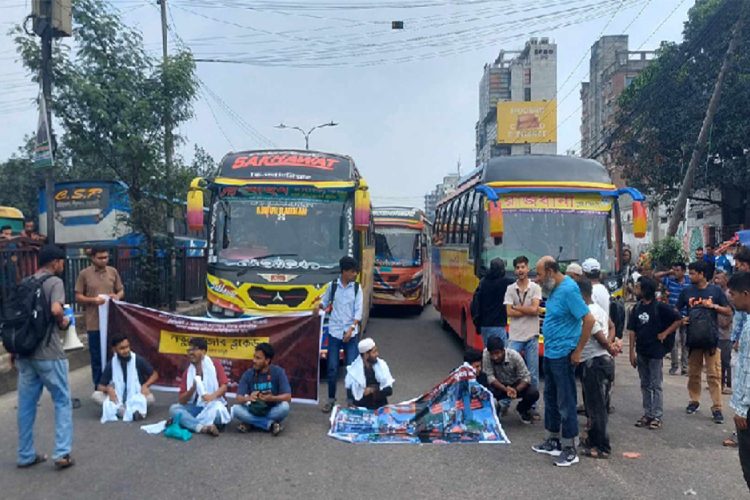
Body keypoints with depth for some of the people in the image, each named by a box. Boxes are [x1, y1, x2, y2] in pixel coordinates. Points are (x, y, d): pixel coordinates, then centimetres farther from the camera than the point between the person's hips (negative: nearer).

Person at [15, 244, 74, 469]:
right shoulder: (55, 282, -8)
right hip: (48, 353, -7)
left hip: (25, 352, 7)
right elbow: (56, 310, -26)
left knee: (26, 404, 13)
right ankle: (62, 453, 0)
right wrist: (63, 322, -5)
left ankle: (26, 455, 21)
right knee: (62, 401, 4)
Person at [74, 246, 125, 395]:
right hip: (94, 322, -3)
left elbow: (121, 291, 13)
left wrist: (117, 296, -10)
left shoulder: (113, 272, 7)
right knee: (97, 356, 5)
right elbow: (78, 297, -1)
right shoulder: (84, 274, -2)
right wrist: (93, 300, -18)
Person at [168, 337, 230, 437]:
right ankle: (203, 427, -38)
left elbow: (224, 387, -10)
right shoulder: (188, 372, 8)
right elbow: (181, 400, 1)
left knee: (216, 407, -37)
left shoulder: (215, 365, 0)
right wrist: (193, 388, -18)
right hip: (195, 408, 4)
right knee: (174, 408, -22)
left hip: (212, 405, -4)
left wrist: (213, 396, -31)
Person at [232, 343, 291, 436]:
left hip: (272, 412, -2)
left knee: (284, 407, -32)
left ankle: (250, 422, -15)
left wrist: (272, 398, -36)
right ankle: (271, 424, -22)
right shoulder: (248, 374, -7)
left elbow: (287, 397, -17)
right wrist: (248, 398, -36)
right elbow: (238, 398, -13)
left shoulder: (278, 372, -12)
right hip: (253, 411, 2)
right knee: (236, 409, -26)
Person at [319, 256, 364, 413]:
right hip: (334, 332, 0)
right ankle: (331, 399, 19)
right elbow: (324, 303, 14)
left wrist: (351, 329, -13)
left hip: (351, 334, 0)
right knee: (332, 368, 5)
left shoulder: (357, 288, 1)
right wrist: (319, 306, -6)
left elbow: (358, 311, -3)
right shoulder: (332, 286, 1)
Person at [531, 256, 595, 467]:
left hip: (563, 355, -10)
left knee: (566, 402, 0)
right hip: (550, 353, 10)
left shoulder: (568, 289, -20)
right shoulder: (555, 289, 8)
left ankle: (570, 449, 11)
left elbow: (589, 319, -23)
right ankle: (553, 441, 32)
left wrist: (578, 351, -17)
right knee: (551, 399, 19)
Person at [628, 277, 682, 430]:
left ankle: (657, 416, 8)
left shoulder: (660, 307, -11)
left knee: (655, 385, 1)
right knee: (645, 385, 12)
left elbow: (678, 320, -8)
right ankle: (647, 414, 21)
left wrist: (665, 333, -11)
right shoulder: (636, 308, 3)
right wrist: (632, 352, 1)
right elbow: (632, 331, 4)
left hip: (656, 352, -5)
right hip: (641, 352, 5)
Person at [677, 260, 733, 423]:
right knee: (693, 373, 12)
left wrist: (713, 306, -14)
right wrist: (681, 319, -6)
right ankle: (694, 401, 28)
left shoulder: (715, 290, -2)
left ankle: (717, 408, 2)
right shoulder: (687, 291, 4)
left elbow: (729, 312, 0)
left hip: (711, 338, -3)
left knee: (713, 375, -3)